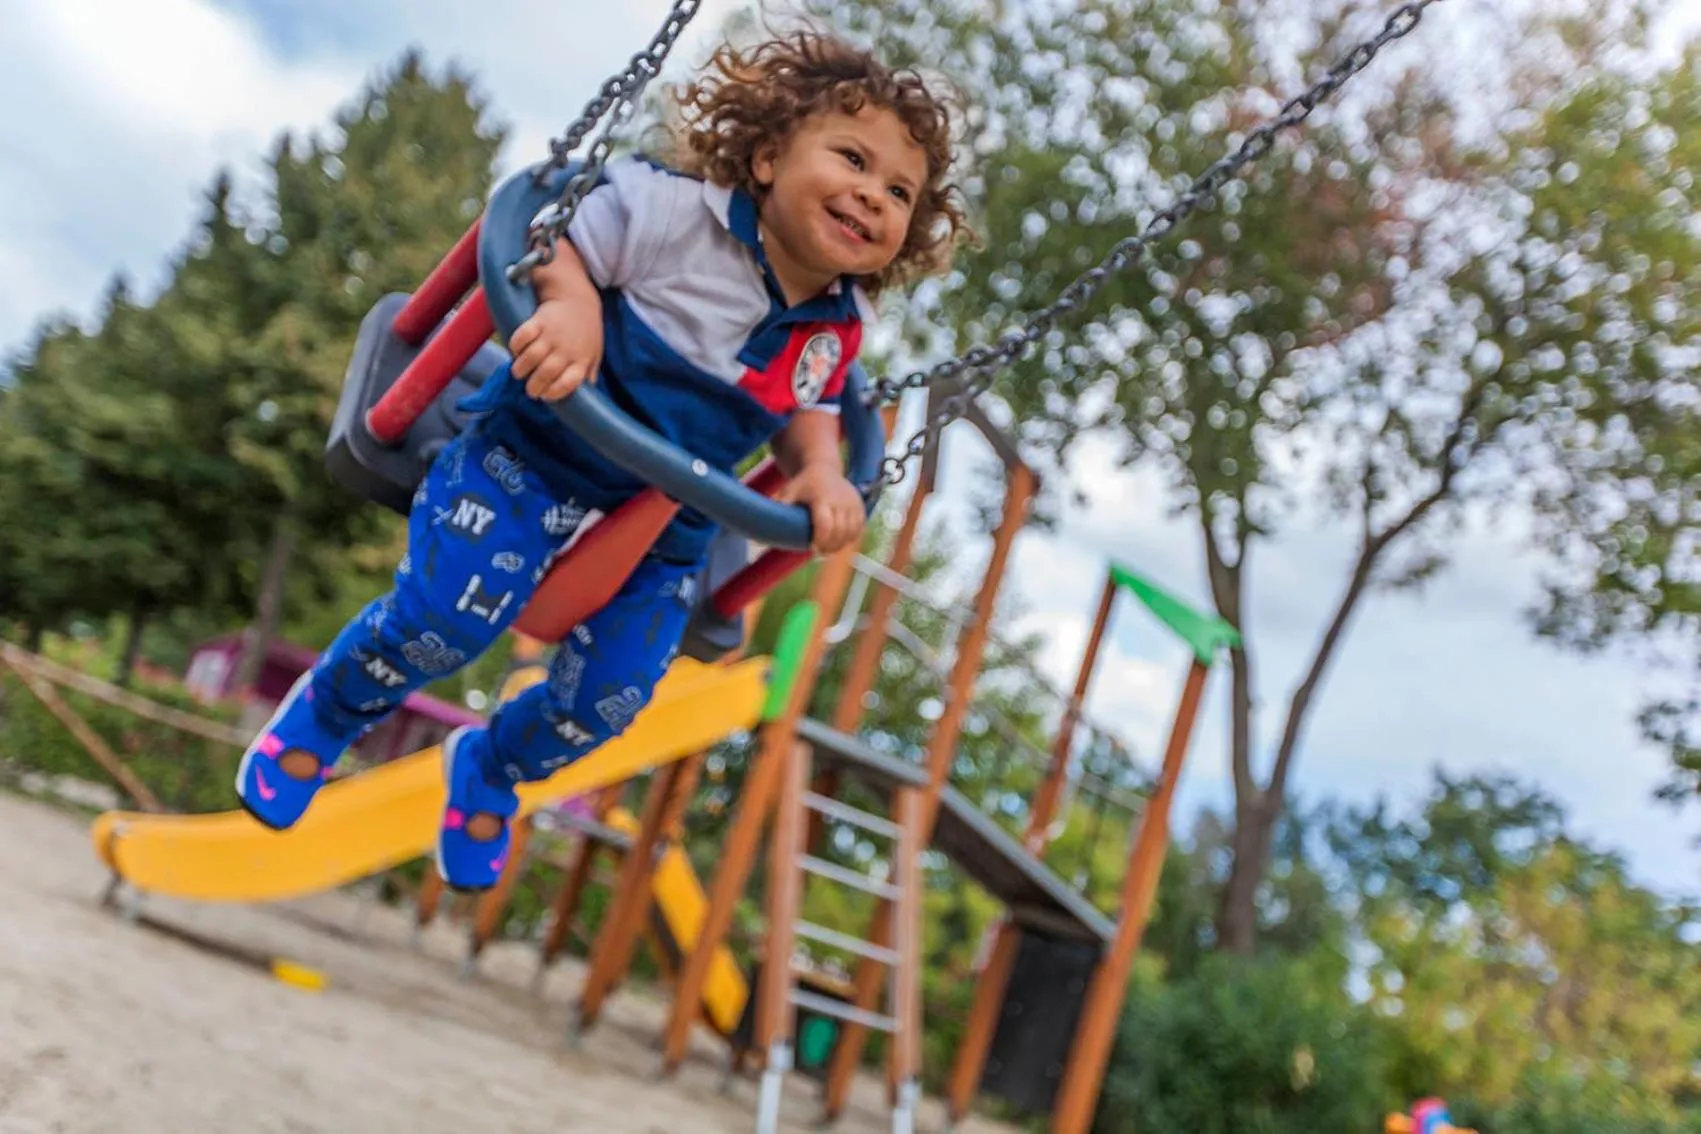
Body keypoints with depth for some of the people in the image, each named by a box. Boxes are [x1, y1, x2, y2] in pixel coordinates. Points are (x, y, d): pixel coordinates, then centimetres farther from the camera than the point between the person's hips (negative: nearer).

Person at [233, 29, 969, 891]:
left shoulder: (838, 330, -1)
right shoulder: (677, 212, -19)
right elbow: (558, 237, -15)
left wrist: (822, 473, -7)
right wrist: (569, 302, -36)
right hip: (538, 459, -5)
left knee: (603, 701, 2)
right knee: (444, 618, -18)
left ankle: (490, 770, 38)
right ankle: (322, 716, 18)